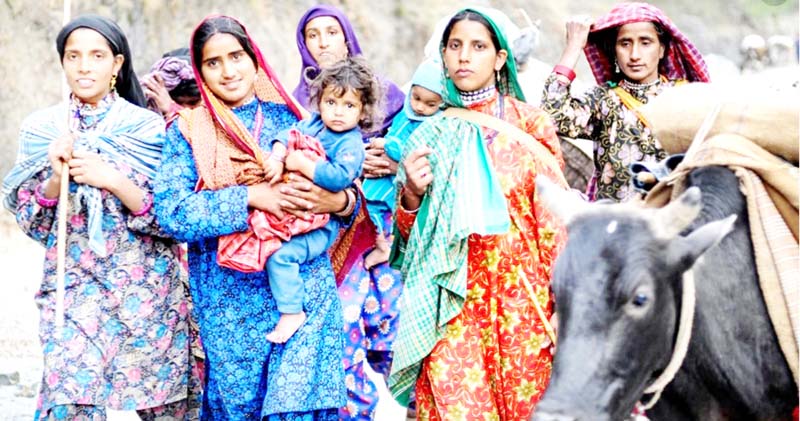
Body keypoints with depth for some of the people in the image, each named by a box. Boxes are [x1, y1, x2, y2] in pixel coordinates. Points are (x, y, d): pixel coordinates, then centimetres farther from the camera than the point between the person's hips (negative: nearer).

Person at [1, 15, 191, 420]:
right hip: (73, 286, 0)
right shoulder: (40, 128, 5)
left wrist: (113, 180, -18)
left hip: (145, 286, 0)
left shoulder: (148, 127, 1)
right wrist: (56, 178, -14)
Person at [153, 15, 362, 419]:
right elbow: (172, 212, -10)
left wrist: (339, 201, -12)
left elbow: (341, 186, 12)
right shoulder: (187, 132, 4)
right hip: (229, 297, 0)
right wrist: (249, 197, -17)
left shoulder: (290, 117, 8)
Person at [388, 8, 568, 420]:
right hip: (452, 302, 2)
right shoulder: (430, 134, 8)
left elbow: (554, 219, -1)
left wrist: (561, 306, -8)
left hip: (521, 295, -1)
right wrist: (410, 195, -8)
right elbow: (409, 235, 12)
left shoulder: (530, 123, 1)